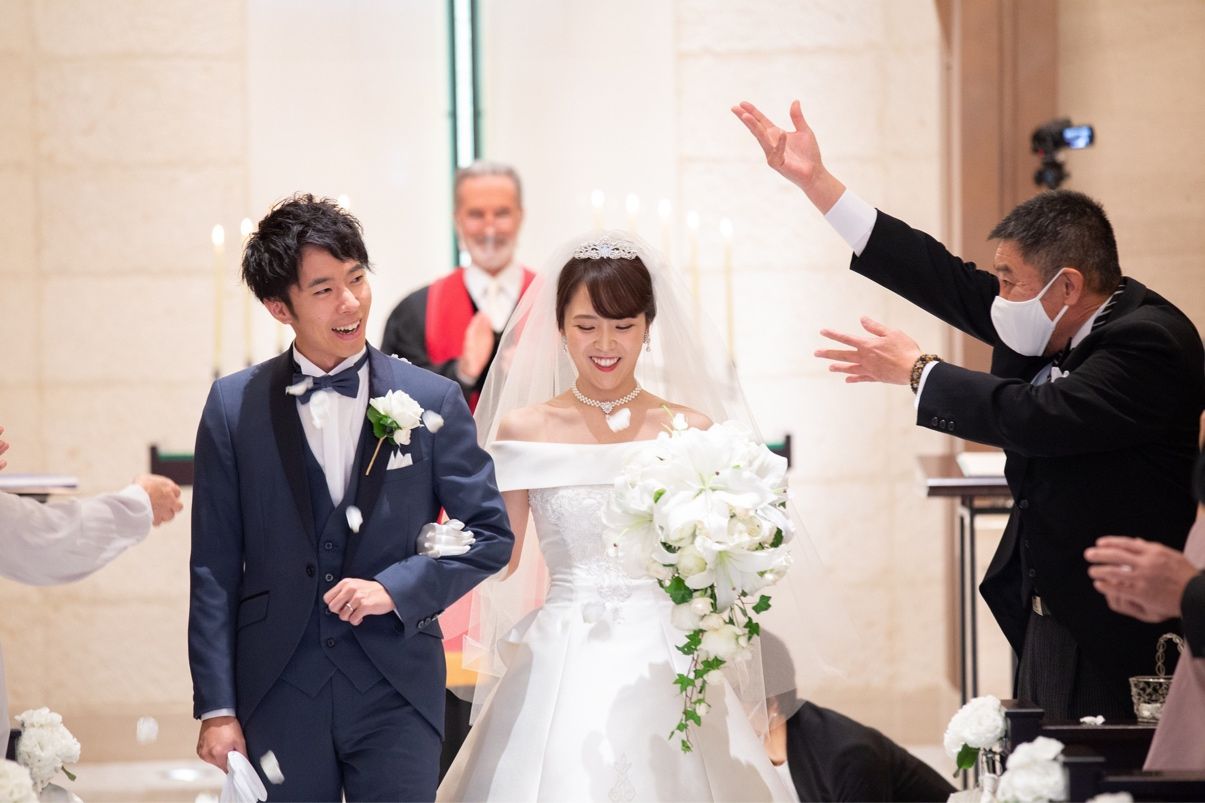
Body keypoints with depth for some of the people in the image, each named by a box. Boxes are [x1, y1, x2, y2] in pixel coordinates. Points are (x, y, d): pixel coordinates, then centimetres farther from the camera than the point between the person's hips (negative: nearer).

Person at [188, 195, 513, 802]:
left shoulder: (432, 401, 3)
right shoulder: (234, 407, 2)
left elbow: (490, 535, 6)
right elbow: (215, 570, 2)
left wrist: (395, 587, -10)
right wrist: (216, 708, -2)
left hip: (397, 690, 0)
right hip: (278, 695, 0)